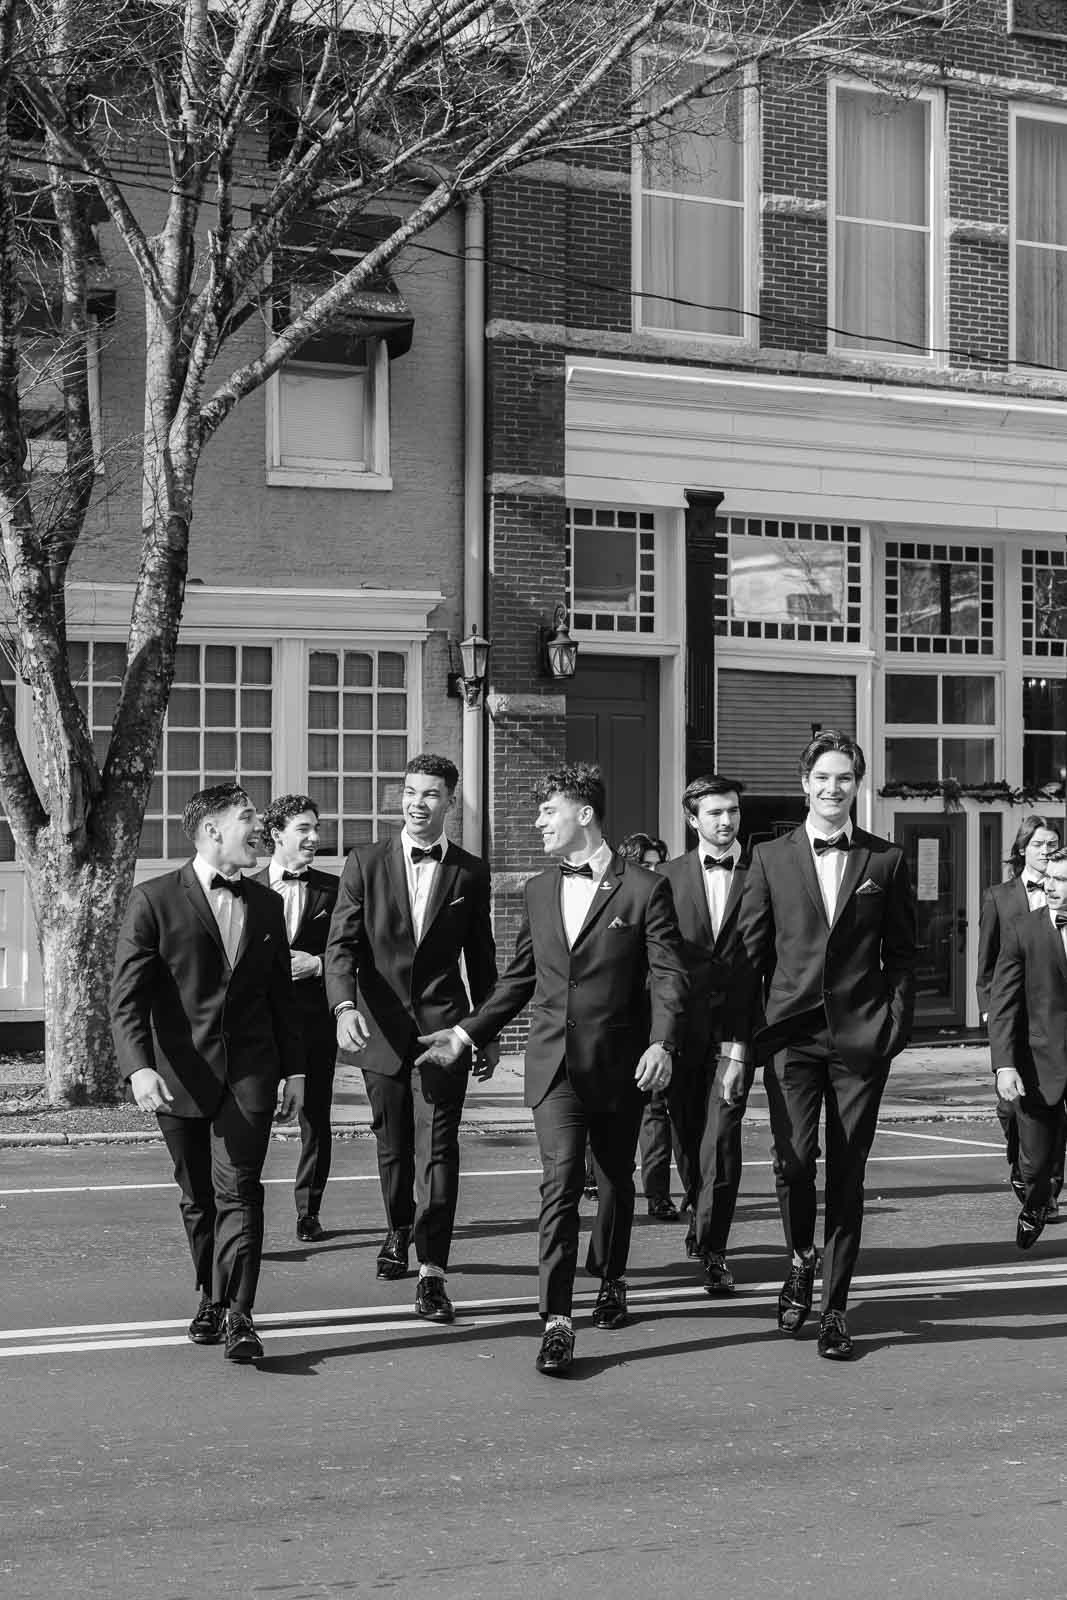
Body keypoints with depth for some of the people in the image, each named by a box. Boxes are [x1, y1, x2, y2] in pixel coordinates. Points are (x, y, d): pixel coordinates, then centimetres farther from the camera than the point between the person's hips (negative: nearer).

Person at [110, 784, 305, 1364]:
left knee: (238, 1190, -10)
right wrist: (138, 1067, -23)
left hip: (249, 1074, 2)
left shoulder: (266, 904, 11)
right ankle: (211, 1297, 27)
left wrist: (293, 1067, 15)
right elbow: (127, 995, -11)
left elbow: (281, 995, 18)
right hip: (179, 1075, -1)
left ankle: (238, 1315, -10)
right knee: (197, 1197, 10)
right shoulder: (153, 900, -4)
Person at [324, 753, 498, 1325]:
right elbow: (341, 944, -4)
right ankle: (399, 1230, 40)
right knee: (392, 1144, 14)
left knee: (437, 1147, -9)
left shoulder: (470, 872, 4)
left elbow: (481, 958, 12)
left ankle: (432, 1272, -10)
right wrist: (344, 1005, -21)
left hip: (442, 1024, -1)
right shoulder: (365, 863, 2)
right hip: (380, 1026, 1)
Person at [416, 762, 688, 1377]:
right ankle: (558, 1320, -13)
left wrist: (662, 1042, -25)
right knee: (561, 1181, -11)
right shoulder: (540, 891, 11)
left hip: (619, 1065, -2)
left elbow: (669, 975, -10)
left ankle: (611, 1281, 39)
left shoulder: (645, 889, -5)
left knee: (616, 1180, 14)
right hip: (555, 1064, 2)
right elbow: (520, 978, 19)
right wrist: (469, 1032, 14)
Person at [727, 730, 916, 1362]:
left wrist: (897, 1026, -1)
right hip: (791, 1032, 0)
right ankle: (803, 1258, 16)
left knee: (848, 1174, 2)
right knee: (794, 1157, -14)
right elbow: (749, 954, 7)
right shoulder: (771, 858, 7)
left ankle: (835, 1307, 13)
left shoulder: (887, 860, 7)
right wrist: (739, 1042, 3)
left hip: (860, 1036, 0)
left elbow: (902, 954, 11)